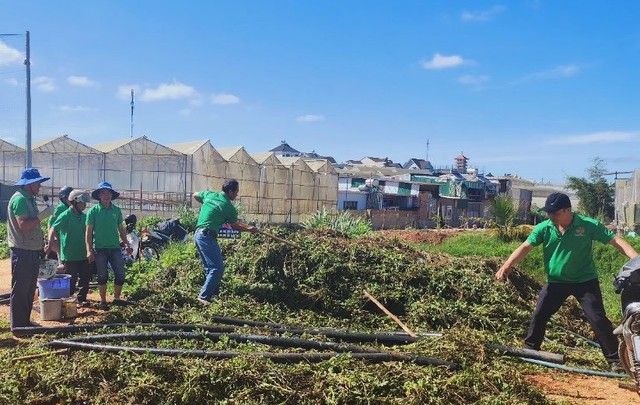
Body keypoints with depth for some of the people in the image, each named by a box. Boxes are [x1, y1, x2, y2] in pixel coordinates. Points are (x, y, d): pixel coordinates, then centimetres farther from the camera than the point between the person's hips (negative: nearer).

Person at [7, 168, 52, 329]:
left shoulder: (29, 199, 16)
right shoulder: (19, 199, -15)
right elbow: (23, 225, -24)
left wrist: (42, 244, 17)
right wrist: (42, 216, -21)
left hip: (32, 251, 10)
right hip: (22, 251, -10)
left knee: (30, 289, 15)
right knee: (20, 290, -3)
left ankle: (26, 322, 25)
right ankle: (18, 326, 3)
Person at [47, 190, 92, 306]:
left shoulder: (83, 216, 8)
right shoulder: (65, 216, -13)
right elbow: (53, 229, -22)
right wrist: (50, 244, -34)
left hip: (82, 254, 6)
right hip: (69, 255, -6)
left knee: (85, 276, 10)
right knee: (71, 279, 2)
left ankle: (81, 298, 23)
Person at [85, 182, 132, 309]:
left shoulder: (116, 210, 7)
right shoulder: (93, 211, -3)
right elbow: (89, 231, -3)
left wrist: (127, 244, 9)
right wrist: (89, 250, -9)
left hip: (115, 248, 3)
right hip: (100, 249, -3)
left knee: (120, 275, 0)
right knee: (102, 276, 6)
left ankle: (116, 298, 17)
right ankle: (103, 301, 17)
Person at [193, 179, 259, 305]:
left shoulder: (209, 194, 9)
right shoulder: (229, 208, -9)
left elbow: (195, 196, 28)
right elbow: (235, 226, 5)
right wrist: (249, 229, 20)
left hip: (199, 234, 9)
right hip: (207, 236, -9)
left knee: (211, 267, 16)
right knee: (217, 268, -9)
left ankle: (214, 293, 21)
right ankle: (204, 297, -11)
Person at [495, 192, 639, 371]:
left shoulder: (589, 225, -16)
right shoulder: (544, 228, -9)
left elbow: (616, 241, -16)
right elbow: (525, 247, -13)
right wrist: (507, 265, -27)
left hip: (585, 281, -3)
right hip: (556, 282, 3)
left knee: (598, 319, -4)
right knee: (539, 315, 5)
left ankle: (615, 359, 10)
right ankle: (530, 349, 23)